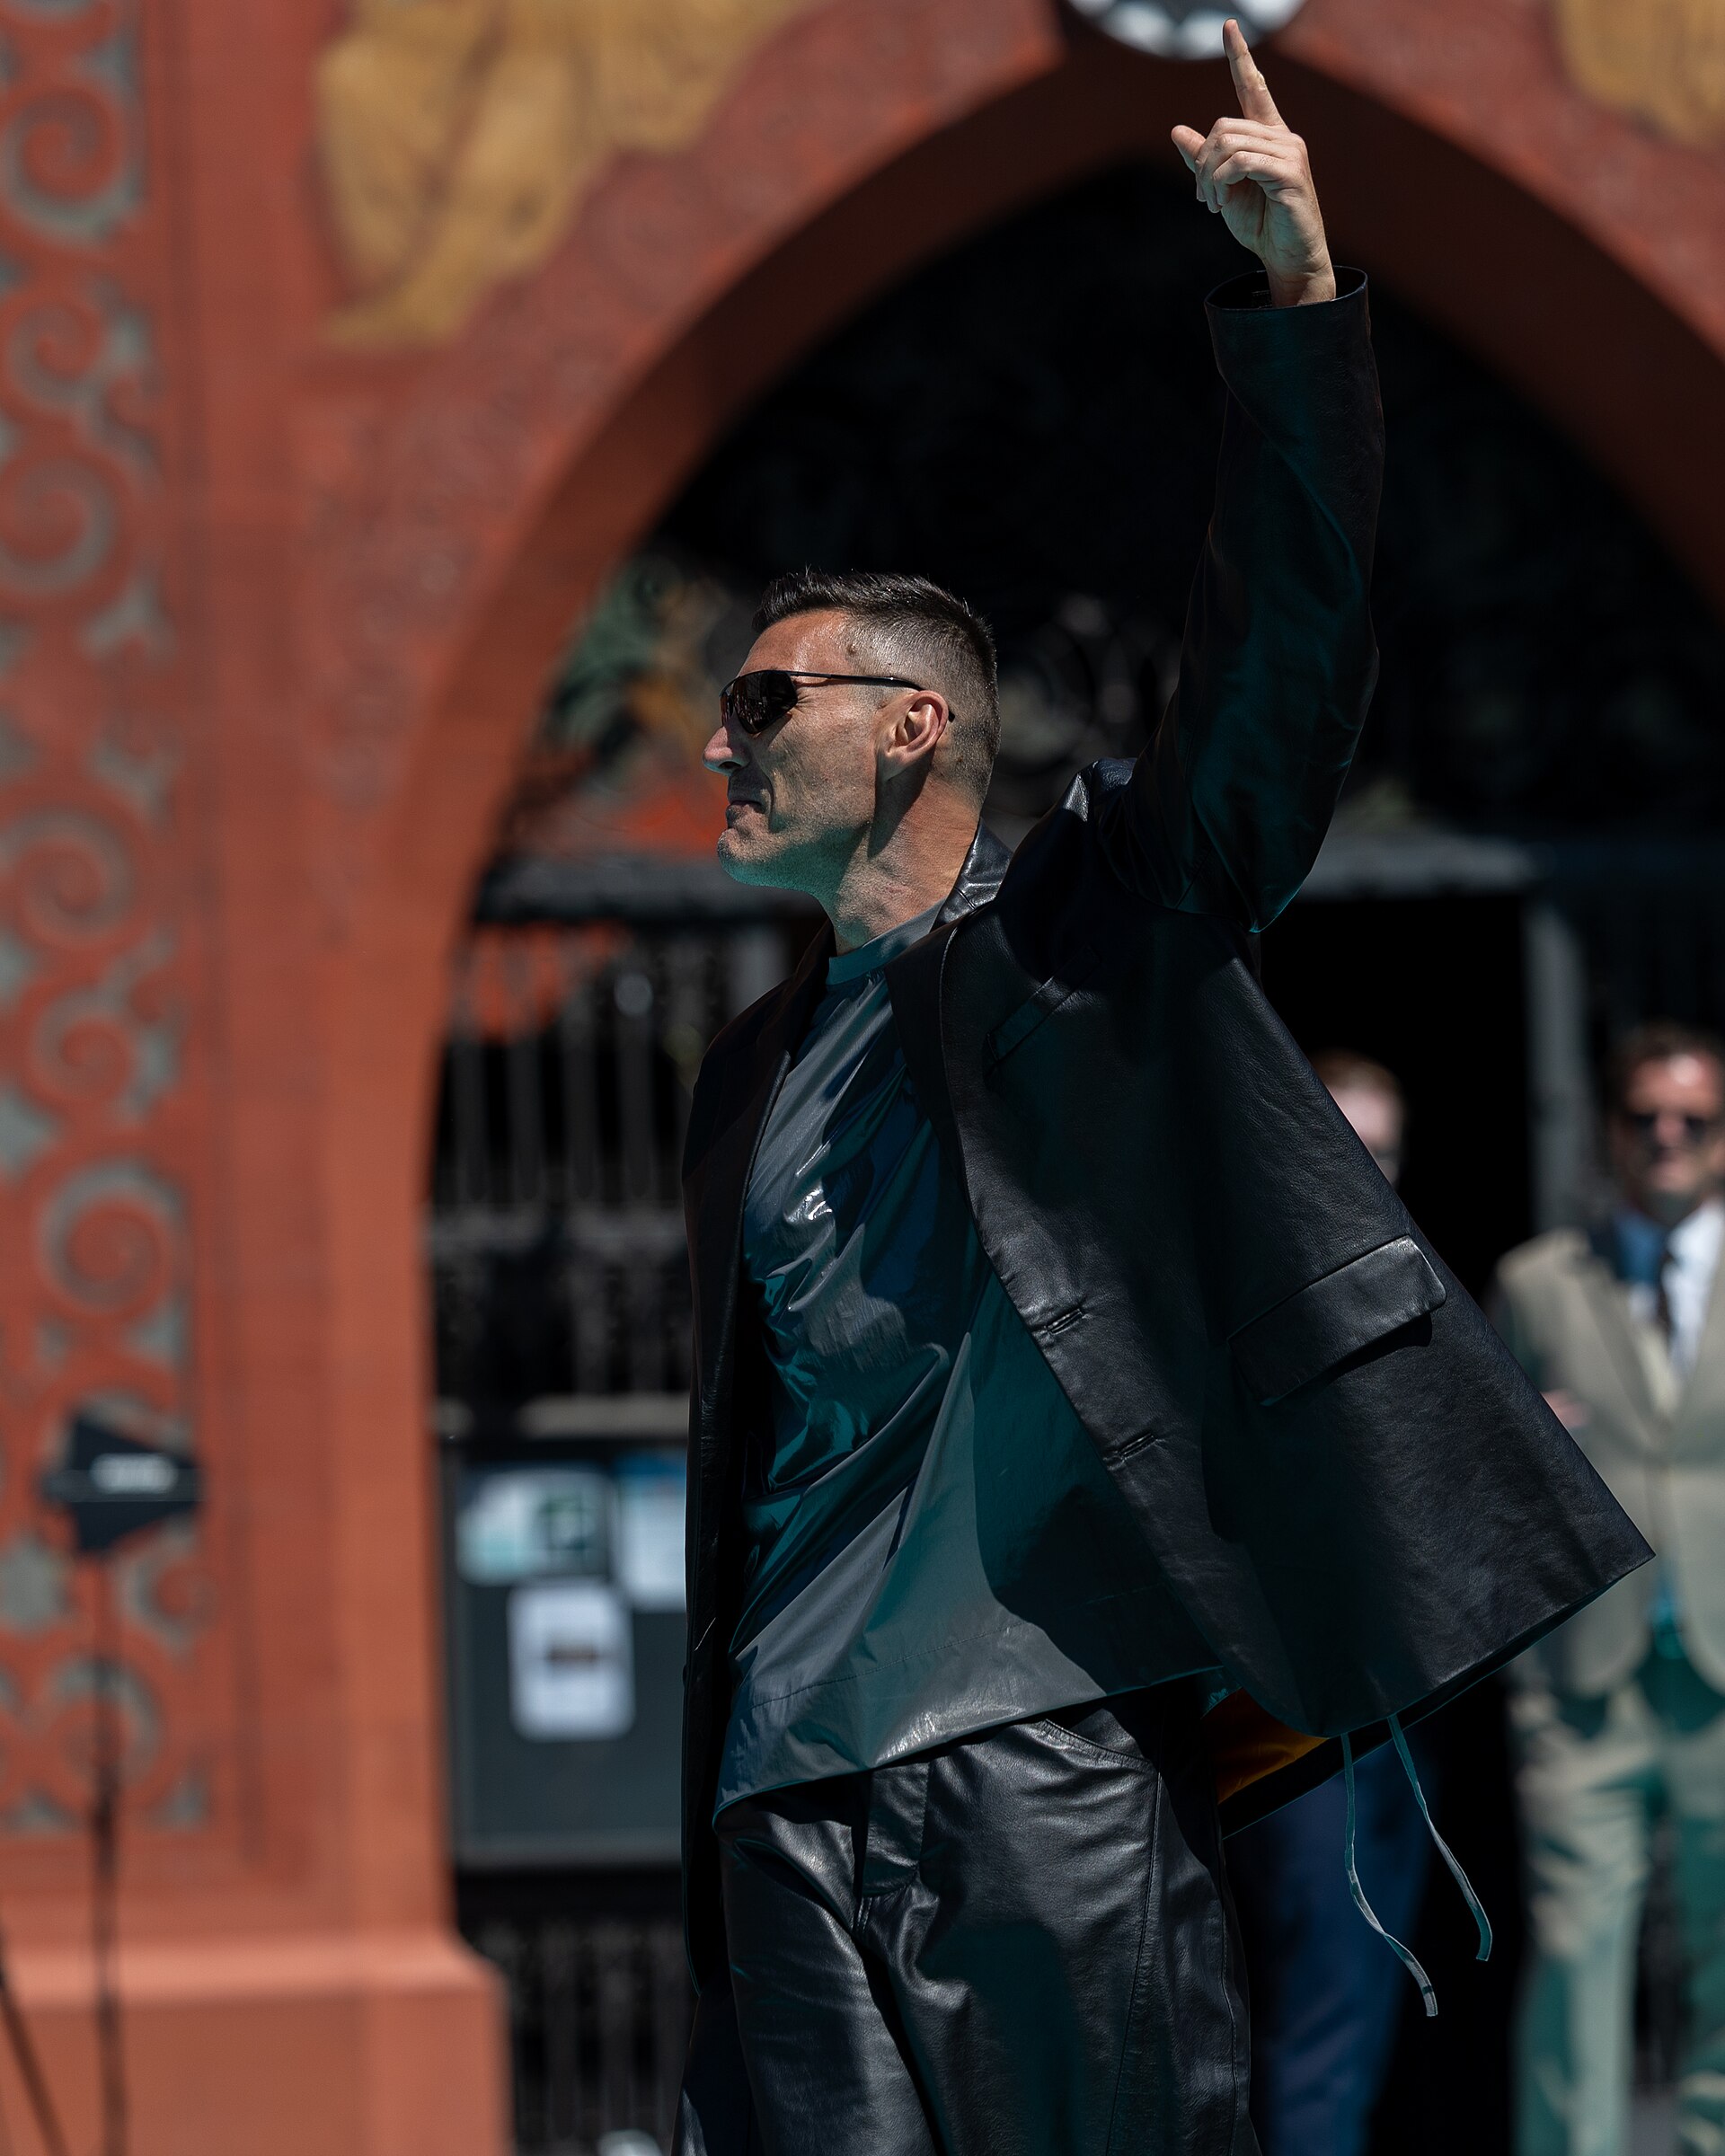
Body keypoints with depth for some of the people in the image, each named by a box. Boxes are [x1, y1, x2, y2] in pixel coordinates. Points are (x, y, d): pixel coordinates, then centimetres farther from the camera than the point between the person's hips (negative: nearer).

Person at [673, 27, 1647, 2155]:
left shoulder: (1093, 923, 6)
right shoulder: (756, 1072, 22)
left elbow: (1287, 642, -7)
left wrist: (1295, 287, -19)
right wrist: (708, 1833, 20)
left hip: (1052, 1757, -5)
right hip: (796, 1797, 5)